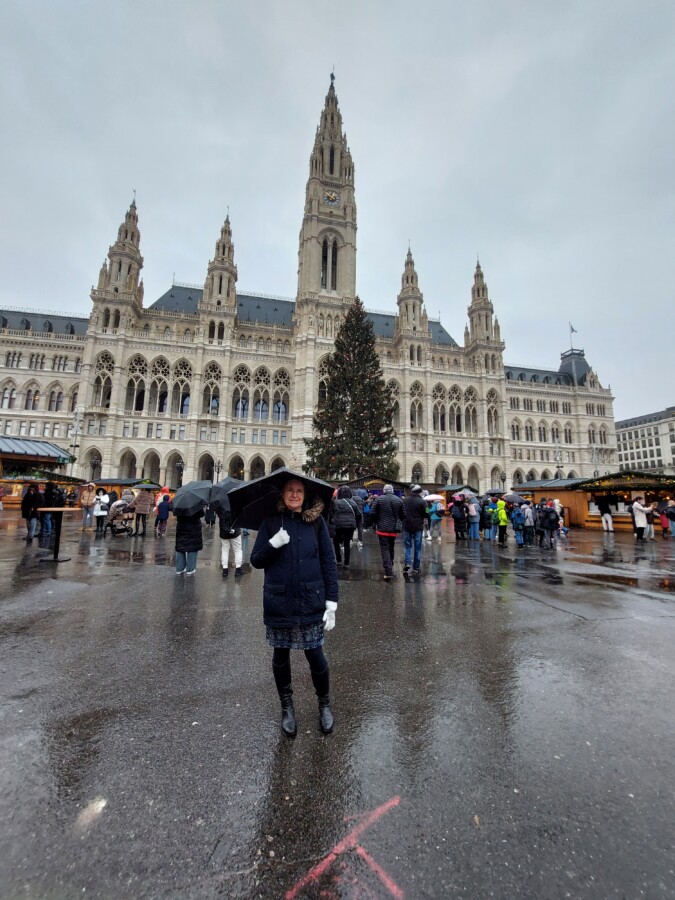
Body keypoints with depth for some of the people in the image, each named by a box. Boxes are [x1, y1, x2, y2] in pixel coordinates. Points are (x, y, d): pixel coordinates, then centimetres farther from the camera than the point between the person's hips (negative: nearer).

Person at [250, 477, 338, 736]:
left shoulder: (316, 522, -3)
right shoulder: (271, 522, -2)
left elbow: (329, 562, -2)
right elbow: (256, 560, -1)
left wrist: (331, 602, -7)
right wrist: (273, 544, -21)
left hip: (311, 602, -1)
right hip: (278, 603, 1)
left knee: (315, 655, 7)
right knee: (281, 656, 15)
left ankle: (324, 704, 35)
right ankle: (287, 707, 40)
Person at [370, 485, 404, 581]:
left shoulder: (379, 499, -8)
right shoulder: (399, 500, 0)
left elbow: (372, 513, -9)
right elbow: (402, 515, 1)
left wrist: (376, 523, 9)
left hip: (382, 529, -3)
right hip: (394, 529, 3)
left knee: (385, 549, -1)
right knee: (391, 549, 19)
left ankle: (388, 572, -11)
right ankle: (390, 567, 32)